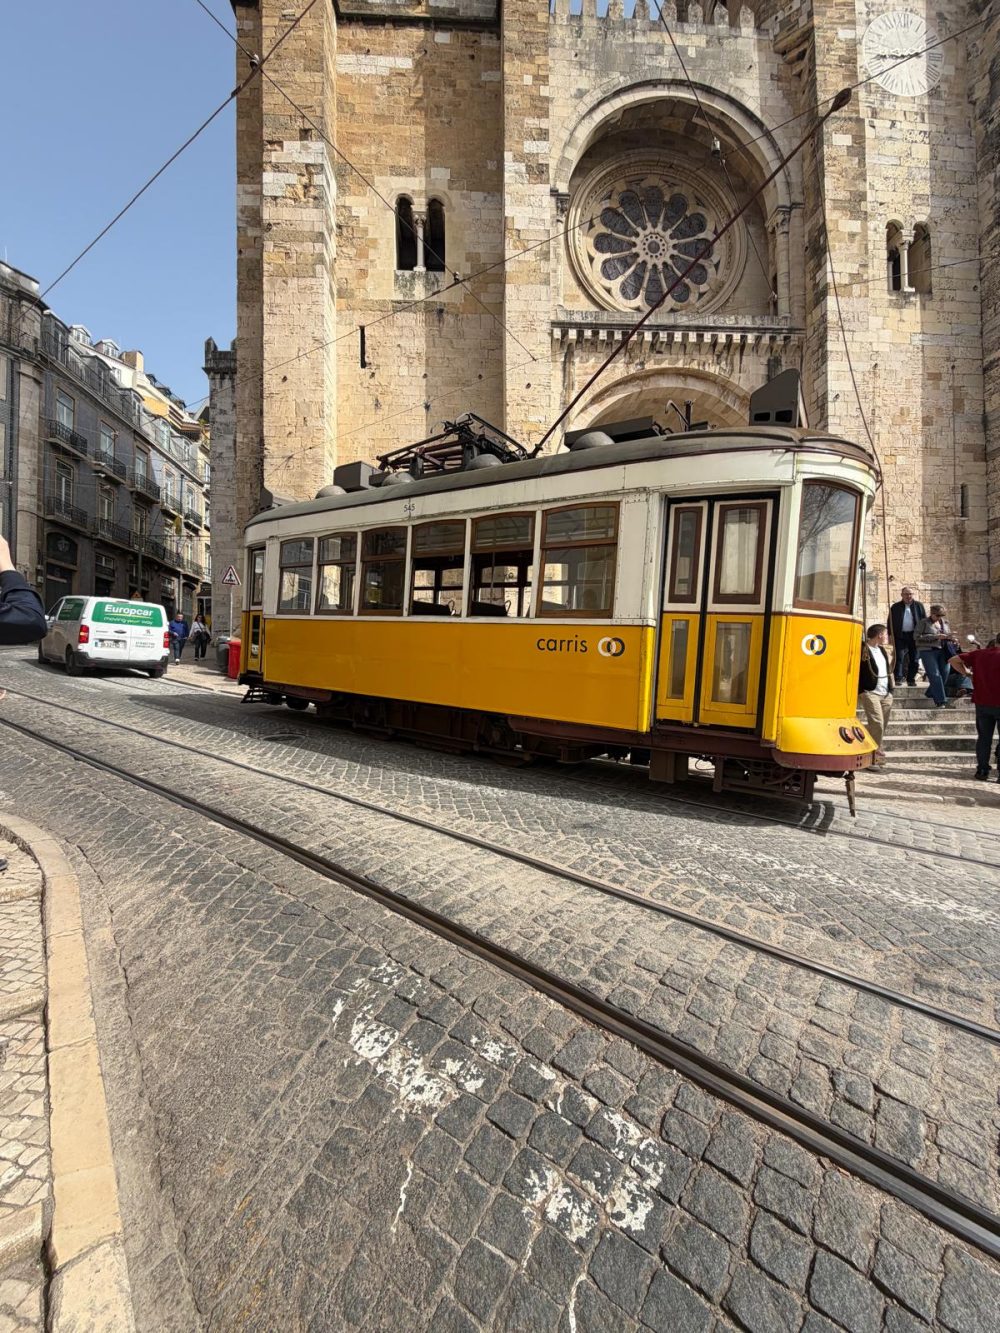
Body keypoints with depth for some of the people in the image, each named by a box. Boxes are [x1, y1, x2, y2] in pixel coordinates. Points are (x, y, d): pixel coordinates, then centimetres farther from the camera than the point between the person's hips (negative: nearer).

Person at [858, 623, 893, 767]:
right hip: (870, 693, -8)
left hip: (886, 694, 8)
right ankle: (874, 758, -9)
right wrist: (859, 691, -13)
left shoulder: (883, 649, 17)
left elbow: (888, 670, 25)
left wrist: (890, 689, 19)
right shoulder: (862, 650, -9)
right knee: (877, 724, -16)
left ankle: (877, 756, 19)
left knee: (882, 726, 9)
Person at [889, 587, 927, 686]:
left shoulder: (919, 605, 8)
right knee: (899, 657, -7)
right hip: (900, 636, -2)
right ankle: (898, 679, -5)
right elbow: (890, 622, 5)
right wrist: (891, 635, -3)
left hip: (914, 636, 2)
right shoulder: (895, 607, 4)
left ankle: (911, 679, 13)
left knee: (914, 659, 5)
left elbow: (925, 620, 8)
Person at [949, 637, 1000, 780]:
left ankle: (982, 771, 12)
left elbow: (953, 660, -1)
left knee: (984, 738, 11)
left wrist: (967, 673, 5)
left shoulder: (978, 654, 1)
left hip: (982, 703, 3)